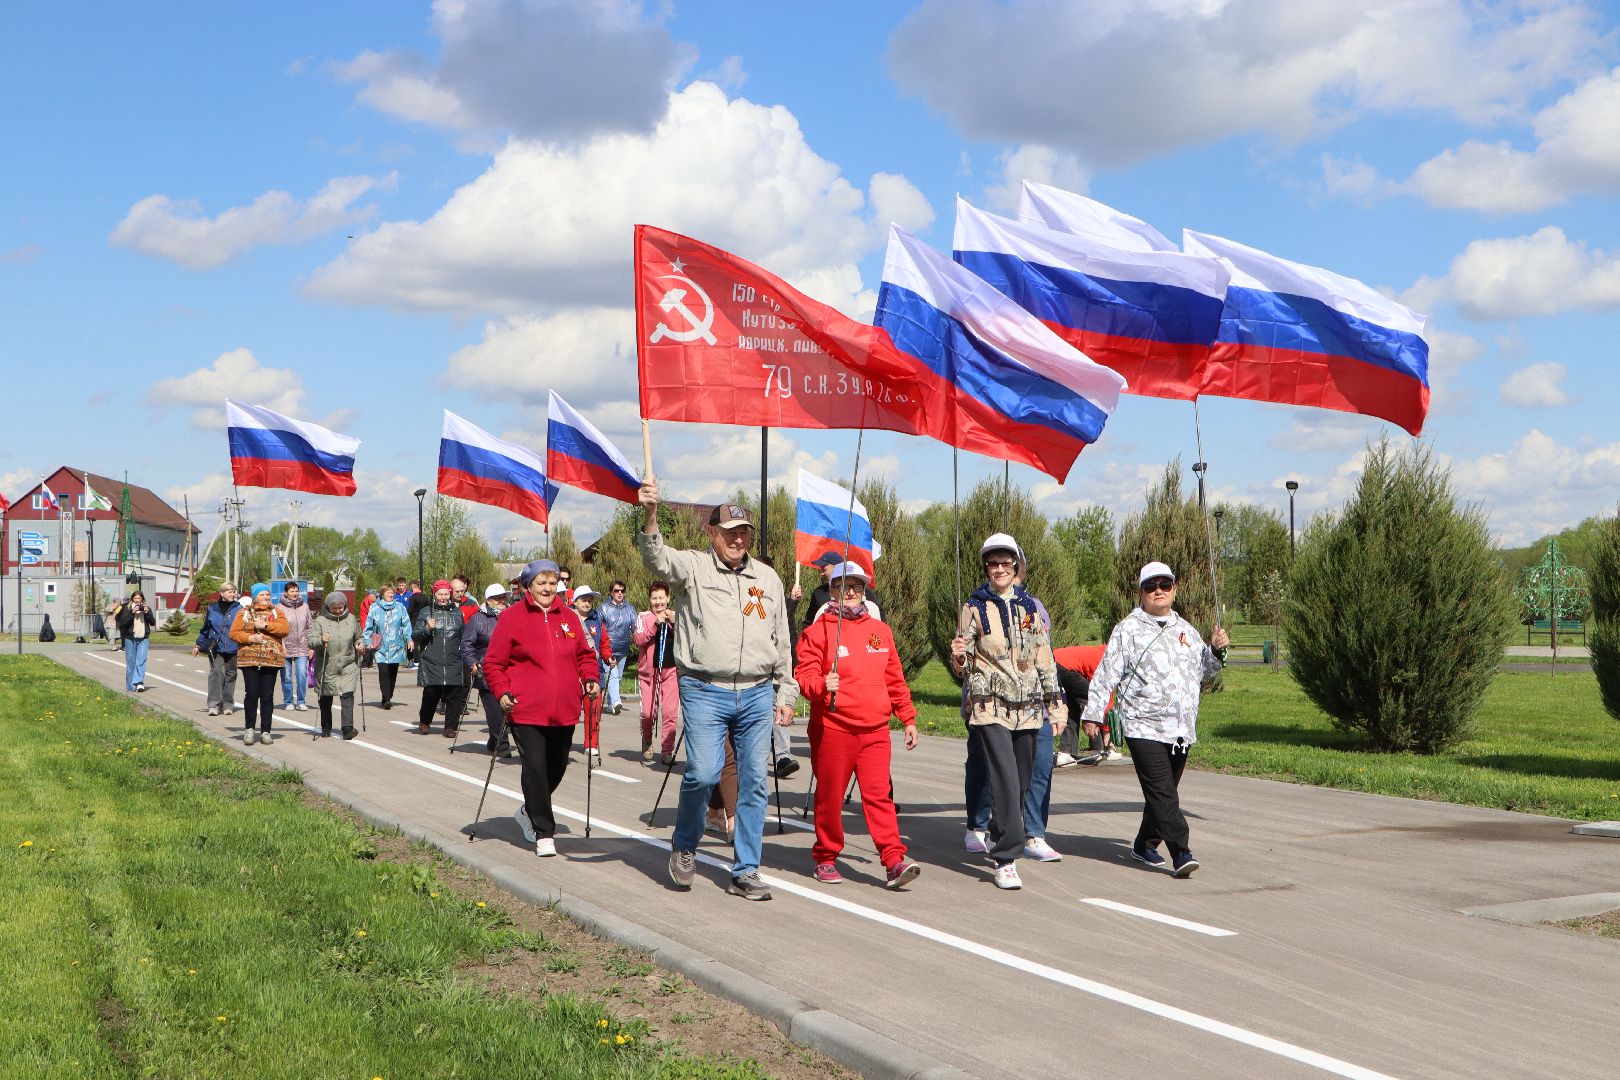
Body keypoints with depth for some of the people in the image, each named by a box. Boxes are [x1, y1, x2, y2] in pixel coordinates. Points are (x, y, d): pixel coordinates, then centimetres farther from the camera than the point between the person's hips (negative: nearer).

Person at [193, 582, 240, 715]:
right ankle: (214, 704, -12)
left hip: (232, 648, 0)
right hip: (215, 648, 0)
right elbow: (205, 629, 17)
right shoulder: (212, 609, 8)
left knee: (230, 675, 7)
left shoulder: (238, 609, 2)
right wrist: (198, 645, 18)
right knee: (216, 673, -11)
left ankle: (228, 704, 16)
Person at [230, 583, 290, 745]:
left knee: (267, 696, 2)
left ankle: (265, 731, 9)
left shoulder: (276, 612, 12)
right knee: (251, 694, -7)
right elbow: (233, 633, 4)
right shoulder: (244, 613, 10)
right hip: (249, 659, -1)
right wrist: (249, 637, -11)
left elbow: (284, 629, -4)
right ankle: (249, 729, 8)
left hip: (271, 659, 1)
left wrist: (266, 625, -13)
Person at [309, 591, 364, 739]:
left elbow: (358, 637, 22)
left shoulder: (351, 619, 8)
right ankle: (326, 728, 26)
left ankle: (348, 727, -19)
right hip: (326, 667, 0)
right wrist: (321, 641, -31)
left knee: (347, 695, -14)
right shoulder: (320, 620, -2)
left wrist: (360, 645, 0)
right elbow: (311, 641, -11)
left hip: (348, 666, 1)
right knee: (325, 699, 11)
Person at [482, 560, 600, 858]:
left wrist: (590, 678, 6)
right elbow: (493, 663, 0)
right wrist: (502, 692, -13)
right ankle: (543, 833, 1)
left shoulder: (568, 617, 12)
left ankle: (530, 811, 39)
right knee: (536, 768, -8)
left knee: (557, 766, 14)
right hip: (526, 710, -5)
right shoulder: (512, 617, -1)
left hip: (563, 711, 5)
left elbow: (585, 654, 23)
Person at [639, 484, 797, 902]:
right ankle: (684, 846, 14)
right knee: (703, 773, -15)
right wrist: (650, 515, -38)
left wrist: (785, 695, 16)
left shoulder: (767, 578, 15)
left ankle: (746, 872, 12)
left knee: (754, 781, 3)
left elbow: (782, 642, 19)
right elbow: (657, 559, -19)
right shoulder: (692, 567, 3)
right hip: (705, 692, -4)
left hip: (757, 694, 4)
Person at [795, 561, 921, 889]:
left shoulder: (881, 631, 15)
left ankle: (894, 861, -8)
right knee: (830, 796, 5)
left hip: (875, 729, 3)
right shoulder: (818, 631, 1)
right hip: (832, 729, -3)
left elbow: (895, 679, 19)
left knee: (879, 794, -5)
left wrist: (908, 718, 19)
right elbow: (804, 675, -7)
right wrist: (821, 685, -28)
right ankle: (825, 858, 19)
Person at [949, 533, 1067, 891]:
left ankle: (998, 835, 30)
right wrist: (958, 657, -21)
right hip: (990, 706, -4)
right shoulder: (974, 607, 2)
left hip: (1028, 707, 4)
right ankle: (1006, 860, -13)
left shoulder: (1029, 607, 11)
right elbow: (963, 668, 3)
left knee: (1021, 782, 9)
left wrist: (1056, 707, 11)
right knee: (1005, 780, -15)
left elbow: (1045, 661, 14)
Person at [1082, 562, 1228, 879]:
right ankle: (1181, 853, -18)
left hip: (1181, 730, 6)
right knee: (1162, 793, -14)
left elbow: (1202, 673, 26)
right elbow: (1106, 675, -3)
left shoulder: (1186, 630, 17)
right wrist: (1092, 713, -7)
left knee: (1165, 792, 12)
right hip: (1144, 728, -6)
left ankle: (1144, 844, 28)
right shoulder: (1127, 630, -1)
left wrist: (1217, 651, 8)